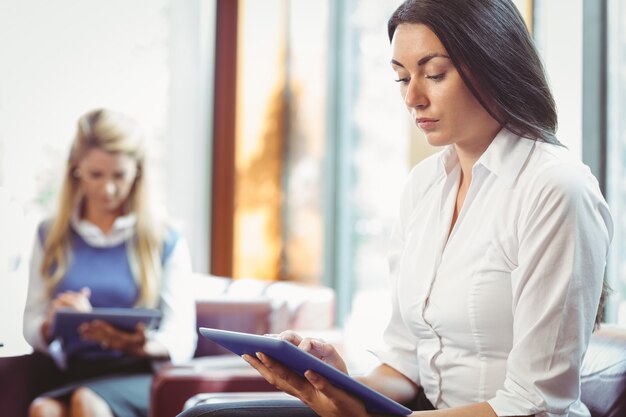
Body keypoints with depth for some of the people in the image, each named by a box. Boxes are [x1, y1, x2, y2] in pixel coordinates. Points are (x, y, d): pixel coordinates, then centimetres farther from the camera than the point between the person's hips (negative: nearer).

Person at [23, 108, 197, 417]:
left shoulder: (164, 240, 9)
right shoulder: (51, 237, 17)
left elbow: (181, 337, 2)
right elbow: (31, 325, 14)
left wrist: (143, 346, -21)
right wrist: (53, 324, -11)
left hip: (139, 378, -2)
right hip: (74, 374, 2)